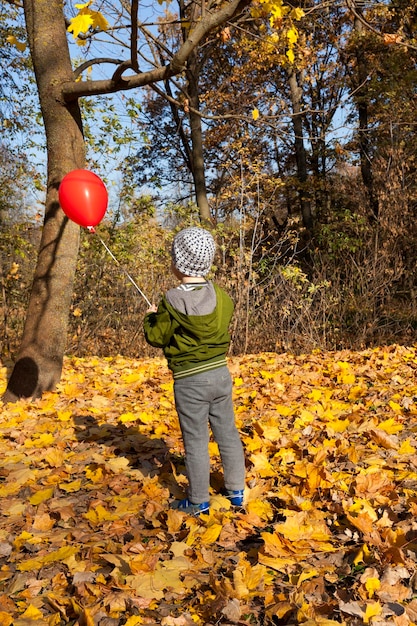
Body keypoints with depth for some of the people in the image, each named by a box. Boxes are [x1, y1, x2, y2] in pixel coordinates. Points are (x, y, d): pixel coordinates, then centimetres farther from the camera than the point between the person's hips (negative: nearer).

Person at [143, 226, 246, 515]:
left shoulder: (174, 301, -17)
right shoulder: (221, 296, -1)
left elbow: (157, 337, -7)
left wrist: (151, 317, 14)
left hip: (190, 381, -5)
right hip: (221, 373, 5)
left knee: (196, 441, 6)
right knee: (228, 433, 16)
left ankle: (199, 501, 18)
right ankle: (237, 490, 29)